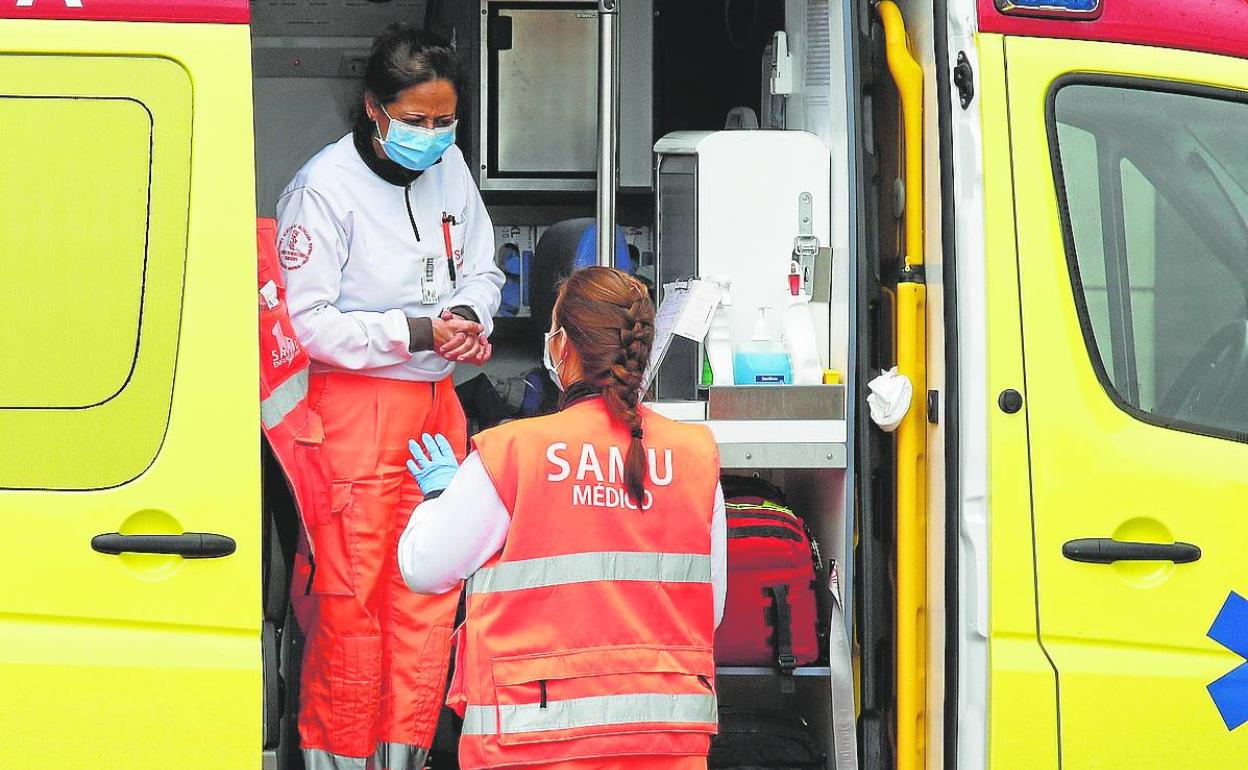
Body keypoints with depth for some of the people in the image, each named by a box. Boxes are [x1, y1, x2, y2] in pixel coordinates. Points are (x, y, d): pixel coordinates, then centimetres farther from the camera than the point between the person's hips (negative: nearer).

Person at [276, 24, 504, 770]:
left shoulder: (449, 165, 6)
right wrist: (417, 332, -21)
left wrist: (468, 315, -6)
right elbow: (308, 319, -16)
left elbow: (483, 269, 17)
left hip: (436, 398, 7)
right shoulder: (324, 188, -14)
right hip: (355, 402, -7)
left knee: (432, 585, 8)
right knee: (351, 592, -5)